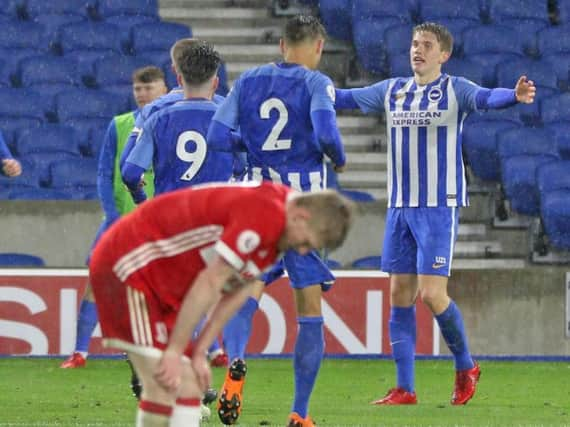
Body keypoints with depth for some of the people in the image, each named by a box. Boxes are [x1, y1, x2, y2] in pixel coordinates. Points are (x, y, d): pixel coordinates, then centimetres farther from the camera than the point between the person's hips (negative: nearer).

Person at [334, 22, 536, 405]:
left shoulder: (454, 90, -6)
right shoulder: (392, 91, 11)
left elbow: (487, 98, -24)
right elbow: (347, 98, 18)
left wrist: (516, 96, -46)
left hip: (440, 206, -6)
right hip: (400, 207, 6)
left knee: (431, 294, -11)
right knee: (400, 294, 4)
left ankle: (466, 367, 13)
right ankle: (404, 389, 8)